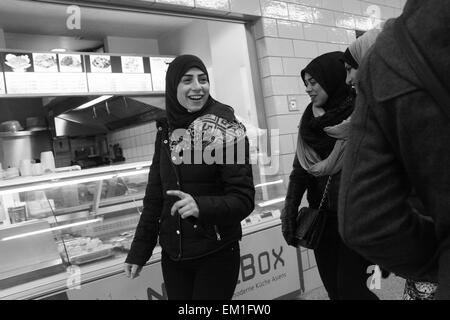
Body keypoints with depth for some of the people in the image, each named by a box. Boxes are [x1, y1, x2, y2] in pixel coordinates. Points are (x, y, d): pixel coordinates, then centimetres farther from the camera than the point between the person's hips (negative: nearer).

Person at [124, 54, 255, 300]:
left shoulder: (227, 132, -11)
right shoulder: (166, 132, 2)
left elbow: (244, 199, -14)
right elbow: (154, 197, 7)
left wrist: (201, 206, -31)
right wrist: (138, 251, 6)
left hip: (216, 256, -4)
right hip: (171, 256, 4)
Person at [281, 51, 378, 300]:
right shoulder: (309, 120, 6)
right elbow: (299, 170, 5)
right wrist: (289, 214, 1)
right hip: (321, 216, 5)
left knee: (350, 288, -1)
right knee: (332, 287, 11)